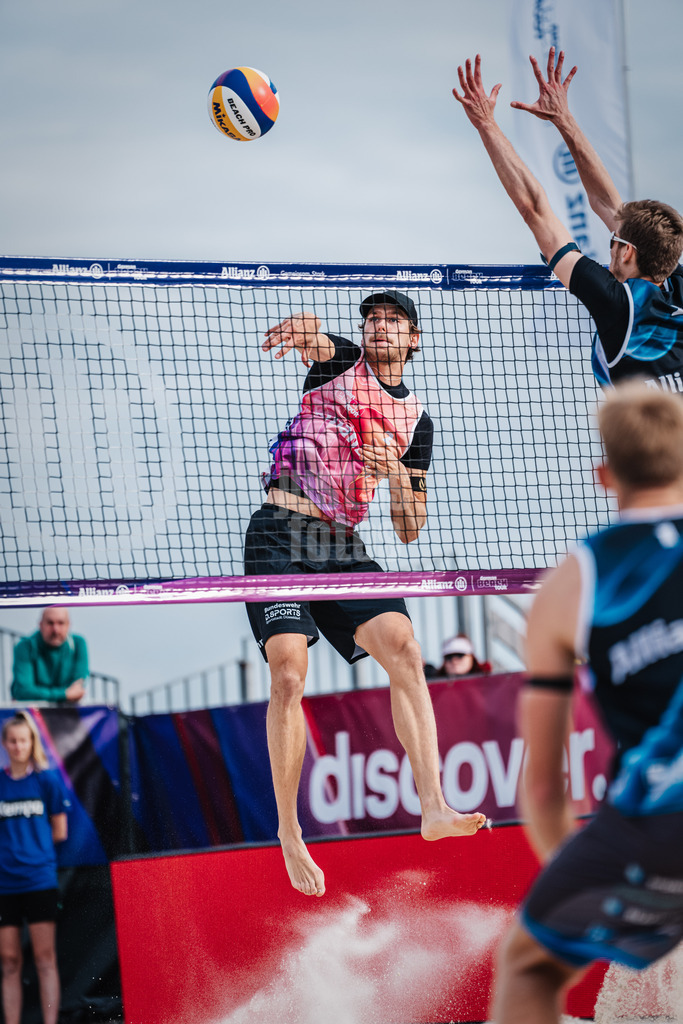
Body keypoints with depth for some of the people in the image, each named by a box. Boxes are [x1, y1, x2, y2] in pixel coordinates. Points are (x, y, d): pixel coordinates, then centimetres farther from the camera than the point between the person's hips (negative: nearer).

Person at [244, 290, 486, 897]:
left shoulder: (414, 420, 17)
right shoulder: (340, 362, 11)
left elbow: (409, 530, 15)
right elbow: (312, 336, -16)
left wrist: (397, 474, -6)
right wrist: (299, 329, -42)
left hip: (343, 545, 4)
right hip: (280, 533, -3)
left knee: (404, 649, -17)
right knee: (289, 672, -17)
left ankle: (433, 806, -22)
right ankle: (289, 833, -9)